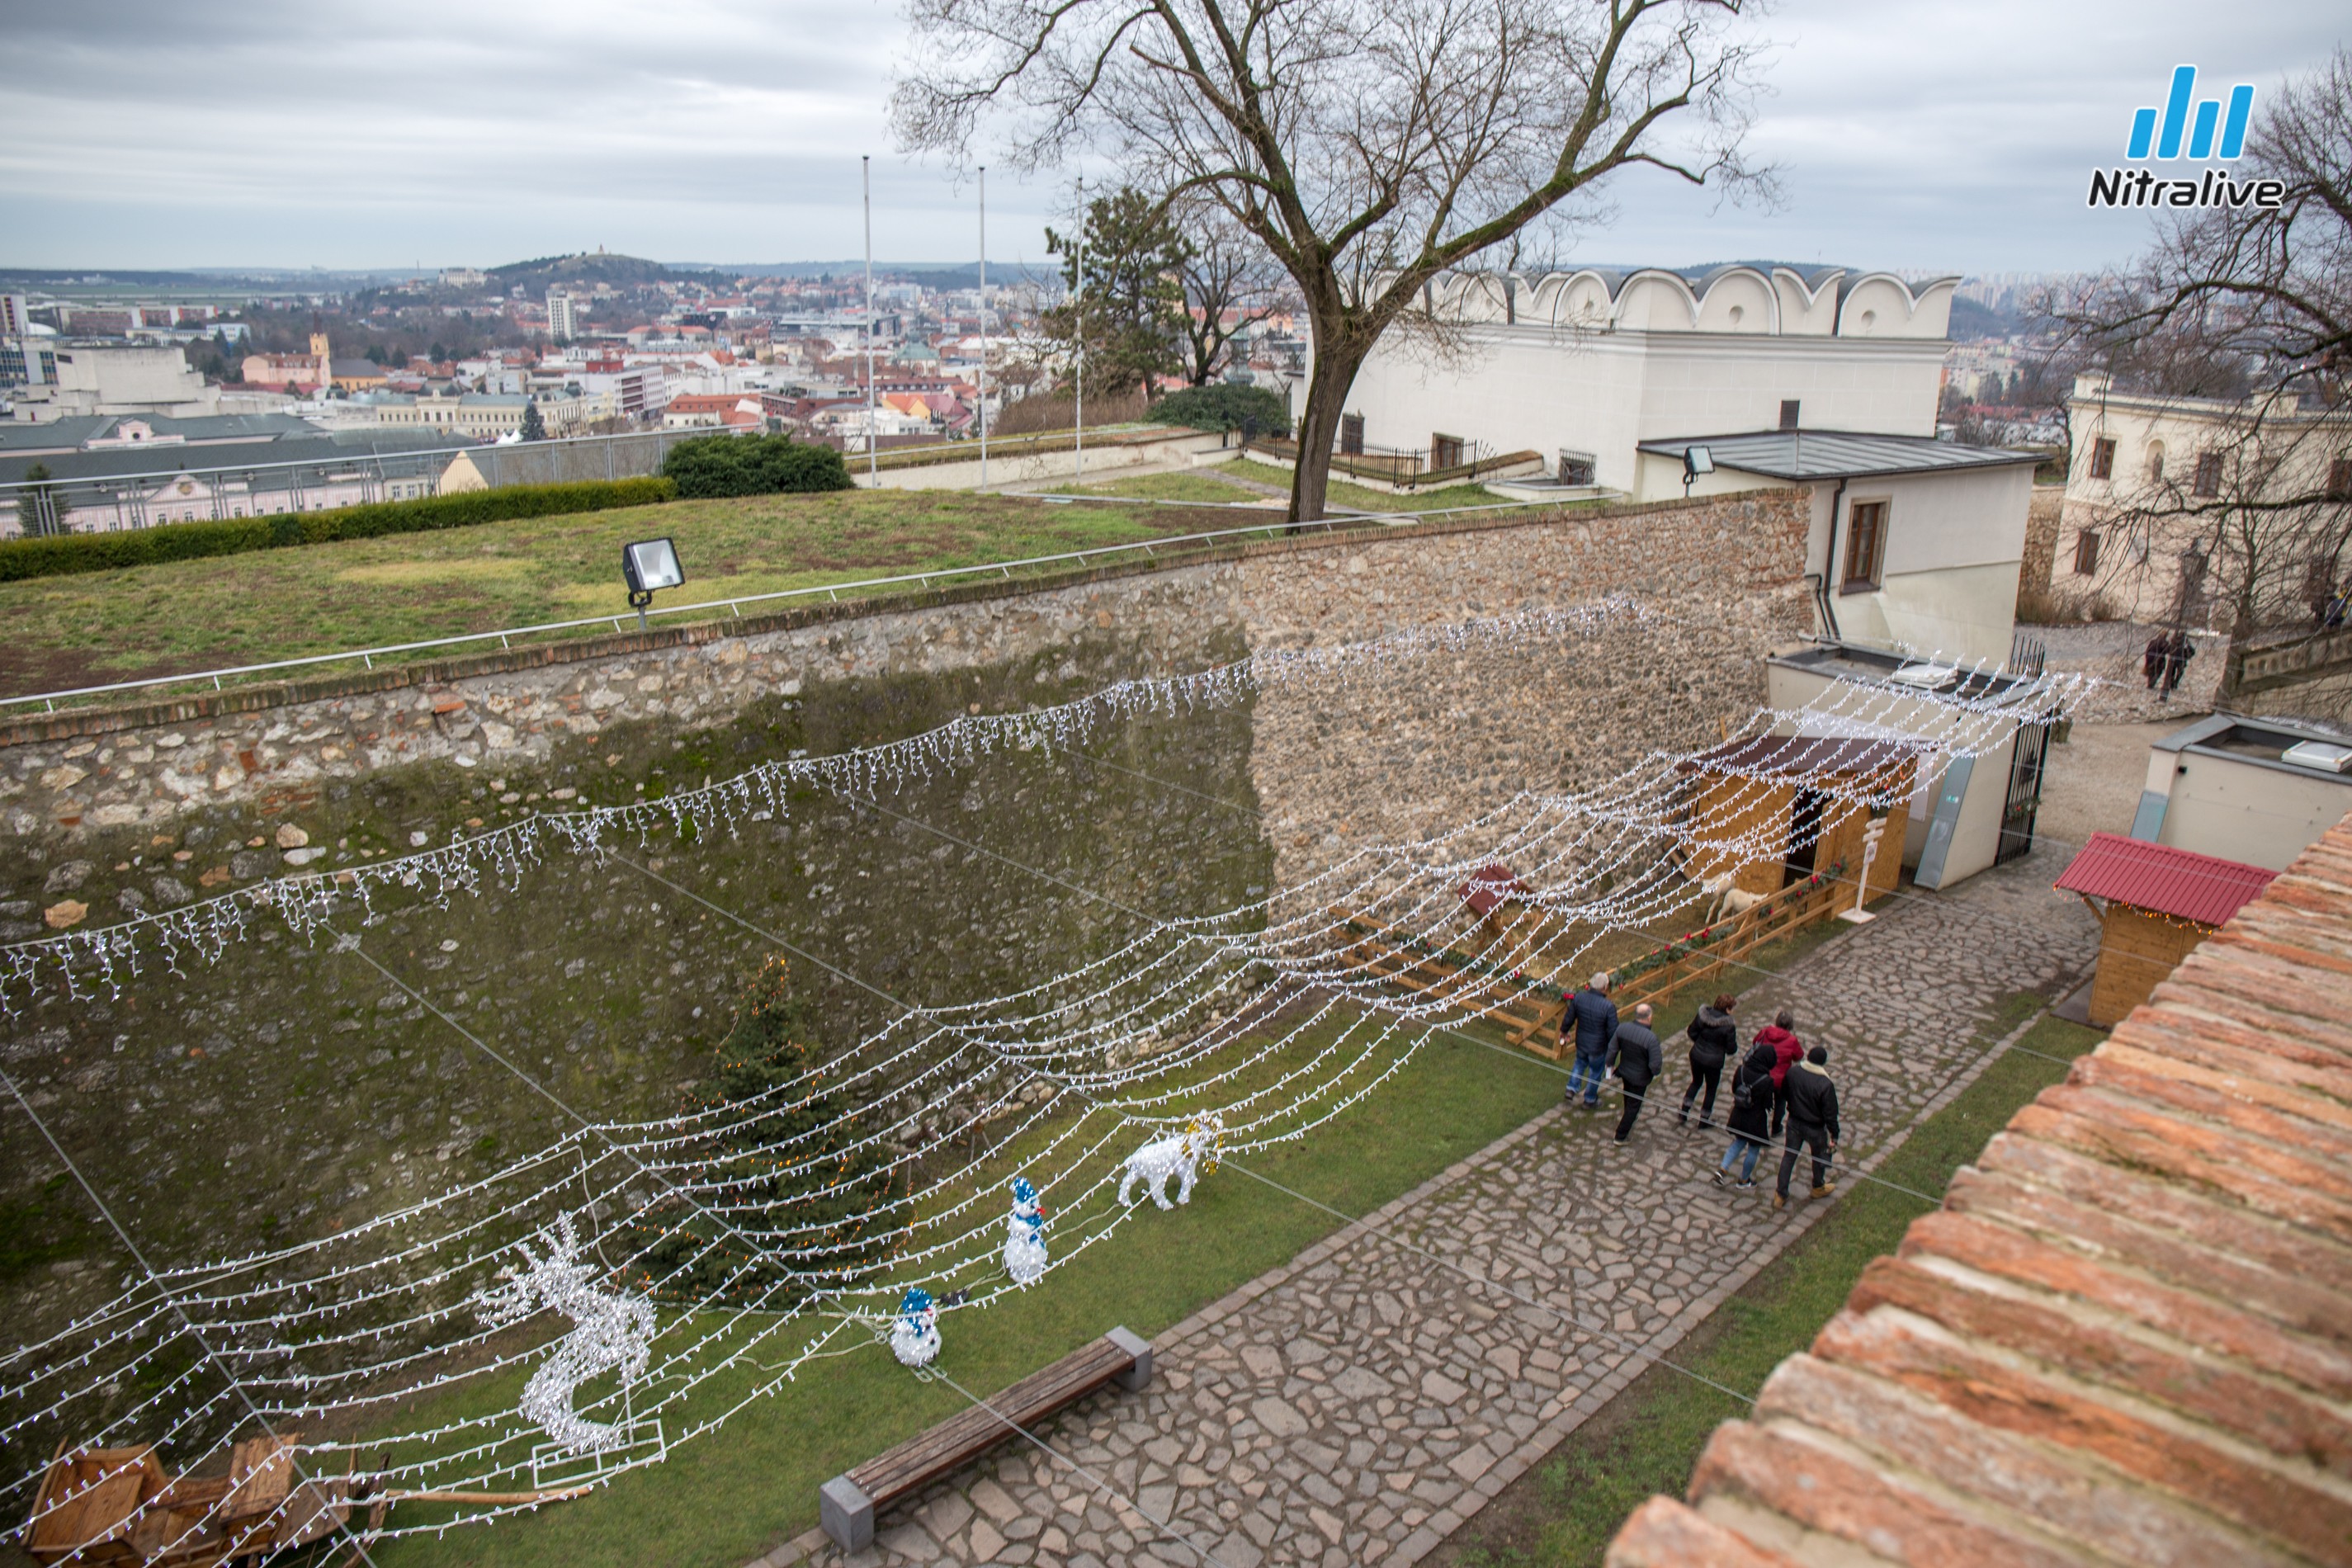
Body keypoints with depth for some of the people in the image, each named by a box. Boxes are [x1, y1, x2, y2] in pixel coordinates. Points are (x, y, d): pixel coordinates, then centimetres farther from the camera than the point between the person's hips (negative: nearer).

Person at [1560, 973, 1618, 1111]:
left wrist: (1564, 1032, 16)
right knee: (1596, 1072, 20)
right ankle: (1590, 1100, 37)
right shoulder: (1609, 1007, -30)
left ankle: (1572, 1088, 35)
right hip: (1598, 1047, -3)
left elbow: (1568, 1018, -3)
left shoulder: (1578, 998, -17)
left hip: (1581, 1043, 3)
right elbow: (1613, 1032, -21)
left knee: (1580, 1063, 33)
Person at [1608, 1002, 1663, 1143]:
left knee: (1628, 1097, 33)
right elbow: (1656, 1064, -28)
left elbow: (1612, 1049, -3)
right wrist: (1655, 1072, -4)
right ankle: (1621, 1136, 24)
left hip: (1624, 1071, 5)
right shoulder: (1651, 1037, -34)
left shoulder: (1622, 1027, -18)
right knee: (1634, 1105, 14)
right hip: (1640, 1077, -5)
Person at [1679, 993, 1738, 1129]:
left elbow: (1691, 1032, 0)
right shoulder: (1728, 1026, -22)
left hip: (1696, 1055, 4)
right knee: (1711, 1089, 19)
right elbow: (1731, 1049, -15)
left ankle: (1682, 1116, 26)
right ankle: (1704, 1122, 32)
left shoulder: (1703, 1015, -10)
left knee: (1696, 1082, 27)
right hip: (1713, 1061, -4)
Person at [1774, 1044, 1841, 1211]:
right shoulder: (1825, 1085, -28)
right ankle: (1818, 1188, 48)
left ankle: (1780, 1195, 20)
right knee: (1820, 1156, 24)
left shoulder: (1793, 1072, -15)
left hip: (1794, 1122, 3)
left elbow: (1784, 1095, 2)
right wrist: (1834, 1136, -8)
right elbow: (1830, 1114, -20)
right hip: (1815, 1128, -3)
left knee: (1789, 1156, 16)